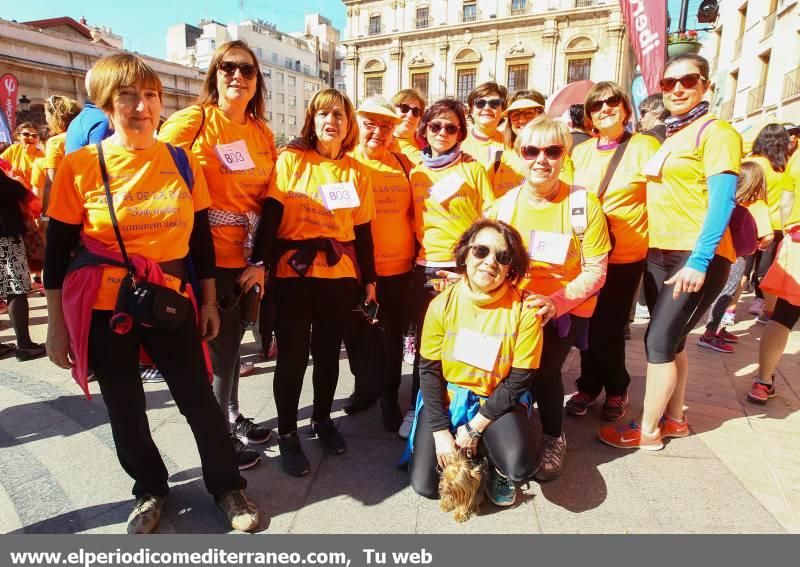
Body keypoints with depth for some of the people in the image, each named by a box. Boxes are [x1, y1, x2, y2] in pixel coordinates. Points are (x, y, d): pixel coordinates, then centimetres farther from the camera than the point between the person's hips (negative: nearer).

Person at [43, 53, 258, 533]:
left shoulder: (182, 161, 0)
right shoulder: (79, 166, -6)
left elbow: (200, 238, 6)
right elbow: (57, 252, -1)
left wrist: (210, 302, 6)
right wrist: (57, 325, 0)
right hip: (102, 309, 0)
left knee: (200, 400, 3)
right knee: (125, 409, 13)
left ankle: (228, 486, 27)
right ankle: (150, 489, 38)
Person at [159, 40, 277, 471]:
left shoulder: (263, 133, 8)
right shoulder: (192, 120, -7)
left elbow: (268, 201, 8)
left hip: (246, 259, 5)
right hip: (206, 257, -5)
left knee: (232, 339, 18)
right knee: (220, 345, 3)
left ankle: (231, 416, 37)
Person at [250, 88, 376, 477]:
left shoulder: (357, 172, 9)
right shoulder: (290, 160, 0)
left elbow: (362, 231, 11)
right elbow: (271, 214, -6)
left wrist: (369, 279, 10)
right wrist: (260, 261, -17)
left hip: (339, 273, 3)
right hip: (293, 271, -3)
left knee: (328, 352, 12)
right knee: (293, 354, 2)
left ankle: (322, 419, 33)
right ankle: (287, 433, 19)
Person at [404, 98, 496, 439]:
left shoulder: (473, 169, 4)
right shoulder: (416, 173, 11)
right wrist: (416, 256, 7)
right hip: (427, 269, 2)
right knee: (425, 343, 7)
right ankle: (417, 409, 21)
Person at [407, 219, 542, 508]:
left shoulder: (524, 310, -17)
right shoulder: (443, 304, -12)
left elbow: (519, 381, -12)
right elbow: (429, 370, -6)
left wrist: (475, 428, -13)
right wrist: (441, 431, -11)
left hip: (497, 402, -1)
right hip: (446, 397, 2)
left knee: (519, 467, -27)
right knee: (425, 485, -7)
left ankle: (496, 465, 10)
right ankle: (470, 450, 23)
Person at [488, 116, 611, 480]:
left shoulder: (584, 204, -11)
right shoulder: (503, 205, -2)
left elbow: (596, 271, -10)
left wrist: (557, 301, -26)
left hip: (568, 308, -2)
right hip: (516, 304, 3)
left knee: (544, 368, -21)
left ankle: (553, 438, 11)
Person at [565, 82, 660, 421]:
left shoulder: (645, 146, -4)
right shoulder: (581, 151, 8)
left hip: (625, 256, -3)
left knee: (610, 327, 2)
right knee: (588, 324, 10)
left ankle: (616, 389, 27)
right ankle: (589, 386, 29)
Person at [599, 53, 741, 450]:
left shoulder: (716, 132, -8)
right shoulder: (670, 137, 15)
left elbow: (721, 202, -17)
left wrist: (698, 261, -24)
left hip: (696, 258, -8)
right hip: (660, 254, 8)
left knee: (659, 341, -5)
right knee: (670, 340, 14)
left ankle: (647, 430, 9)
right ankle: (674, 419, 29)